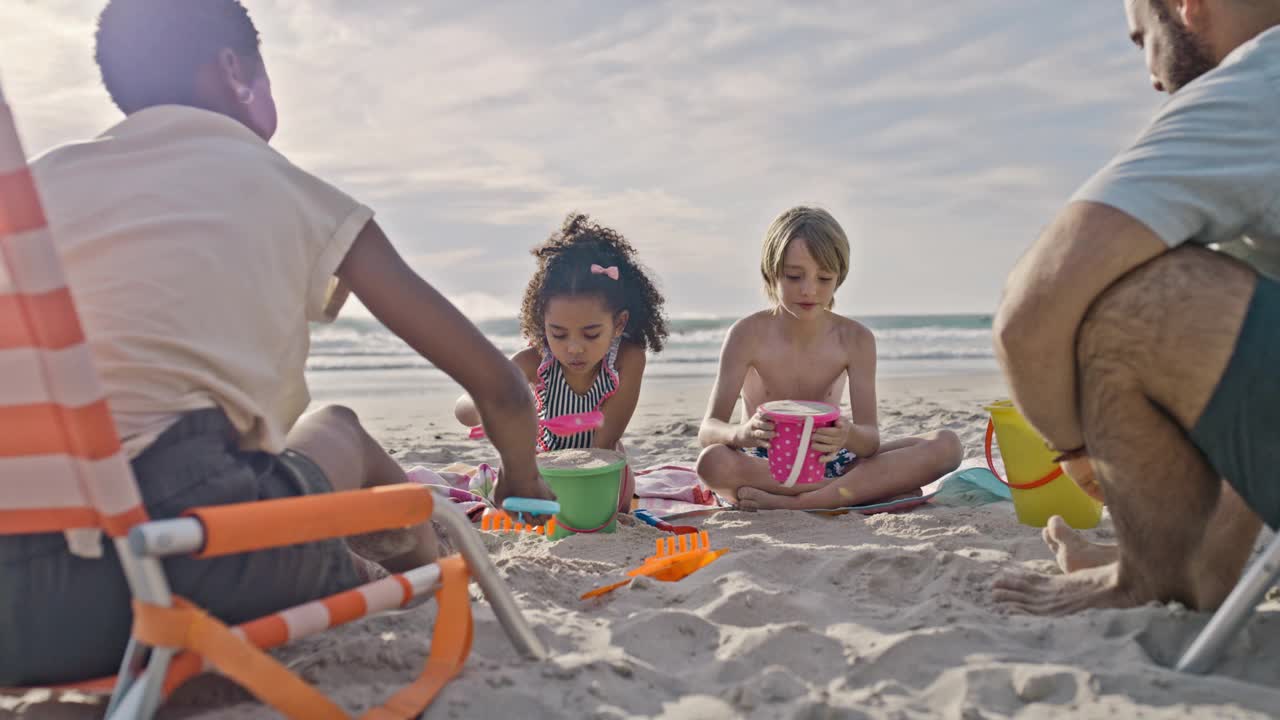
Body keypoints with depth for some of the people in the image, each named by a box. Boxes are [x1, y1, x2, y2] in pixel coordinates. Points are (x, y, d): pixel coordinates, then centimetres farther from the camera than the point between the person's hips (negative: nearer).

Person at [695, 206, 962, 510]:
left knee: (946, 445, -18)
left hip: (831, 462, 3)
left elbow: (871, 437, -13)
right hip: (766, 465, -2)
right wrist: (743, 433, -43)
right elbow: (708, 430, -18)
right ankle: (860, 490, -23)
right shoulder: (748, 334, -12)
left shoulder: (855, 338, -7)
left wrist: (850, 436, -39)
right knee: (712, 462, -37)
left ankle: (791, 502, -27)